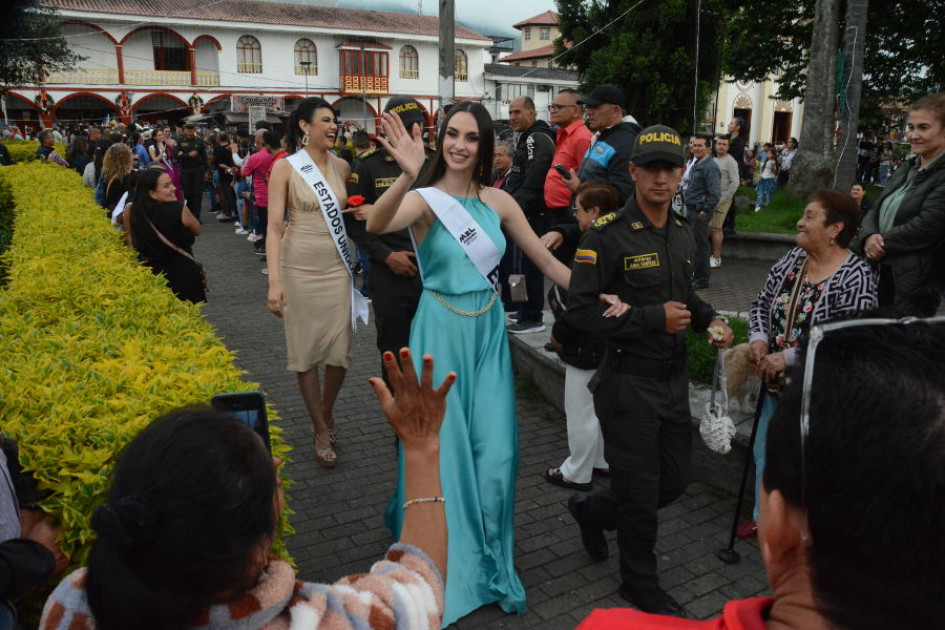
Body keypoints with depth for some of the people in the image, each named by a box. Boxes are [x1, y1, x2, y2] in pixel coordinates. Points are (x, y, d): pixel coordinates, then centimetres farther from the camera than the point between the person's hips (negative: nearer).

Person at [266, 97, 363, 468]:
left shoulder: (342, 167, 6)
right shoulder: (285, 167, -4)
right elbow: (275, 226, -9)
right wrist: (274, 280, -17)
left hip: (337, 267, 3)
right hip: (299, 267, -3)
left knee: (340, 352, 1)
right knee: (306, 350, 5)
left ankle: (326, 413, 30)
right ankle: (321, 430, 21)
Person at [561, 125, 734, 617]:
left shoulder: (683, 234, 9)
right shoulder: (607, 235, -15)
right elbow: (581, 310, -20)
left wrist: (709, 320, 3)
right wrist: (653, 318, -21)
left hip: (674, 378, 7)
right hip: (629, 382, -7)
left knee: (674, 480, 17)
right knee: (640, 492, 6)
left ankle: (592, 510, 42)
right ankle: (640, 585, 31)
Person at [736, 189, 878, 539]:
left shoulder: (855, 278, -19)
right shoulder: (791, 260, 1)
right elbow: (762, 304, 9)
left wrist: (789, 357, -23)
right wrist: (758, 338, -9)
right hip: (776, 383, 7)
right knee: (765, 454, 20)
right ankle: (763, 516, 42)